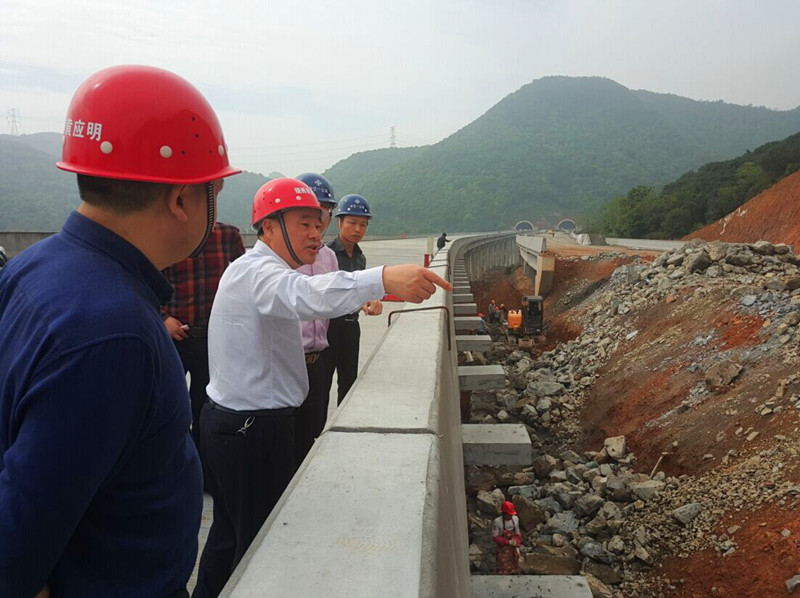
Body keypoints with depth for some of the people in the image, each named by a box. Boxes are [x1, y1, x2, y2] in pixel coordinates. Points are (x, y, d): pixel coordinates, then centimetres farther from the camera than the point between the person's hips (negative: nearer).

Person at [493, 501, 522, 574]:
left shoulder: (515, 519, -6)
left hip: (513, 549, 5)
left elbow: (517, 534, 6)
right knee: (503, 571, 1)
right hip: (503, 550, -5)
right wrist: (508, 542, -21)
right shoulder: (497, 522, -21)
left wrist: (517, 546, -3)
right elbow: (495, 537, -16)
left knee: (515, 571, 15)